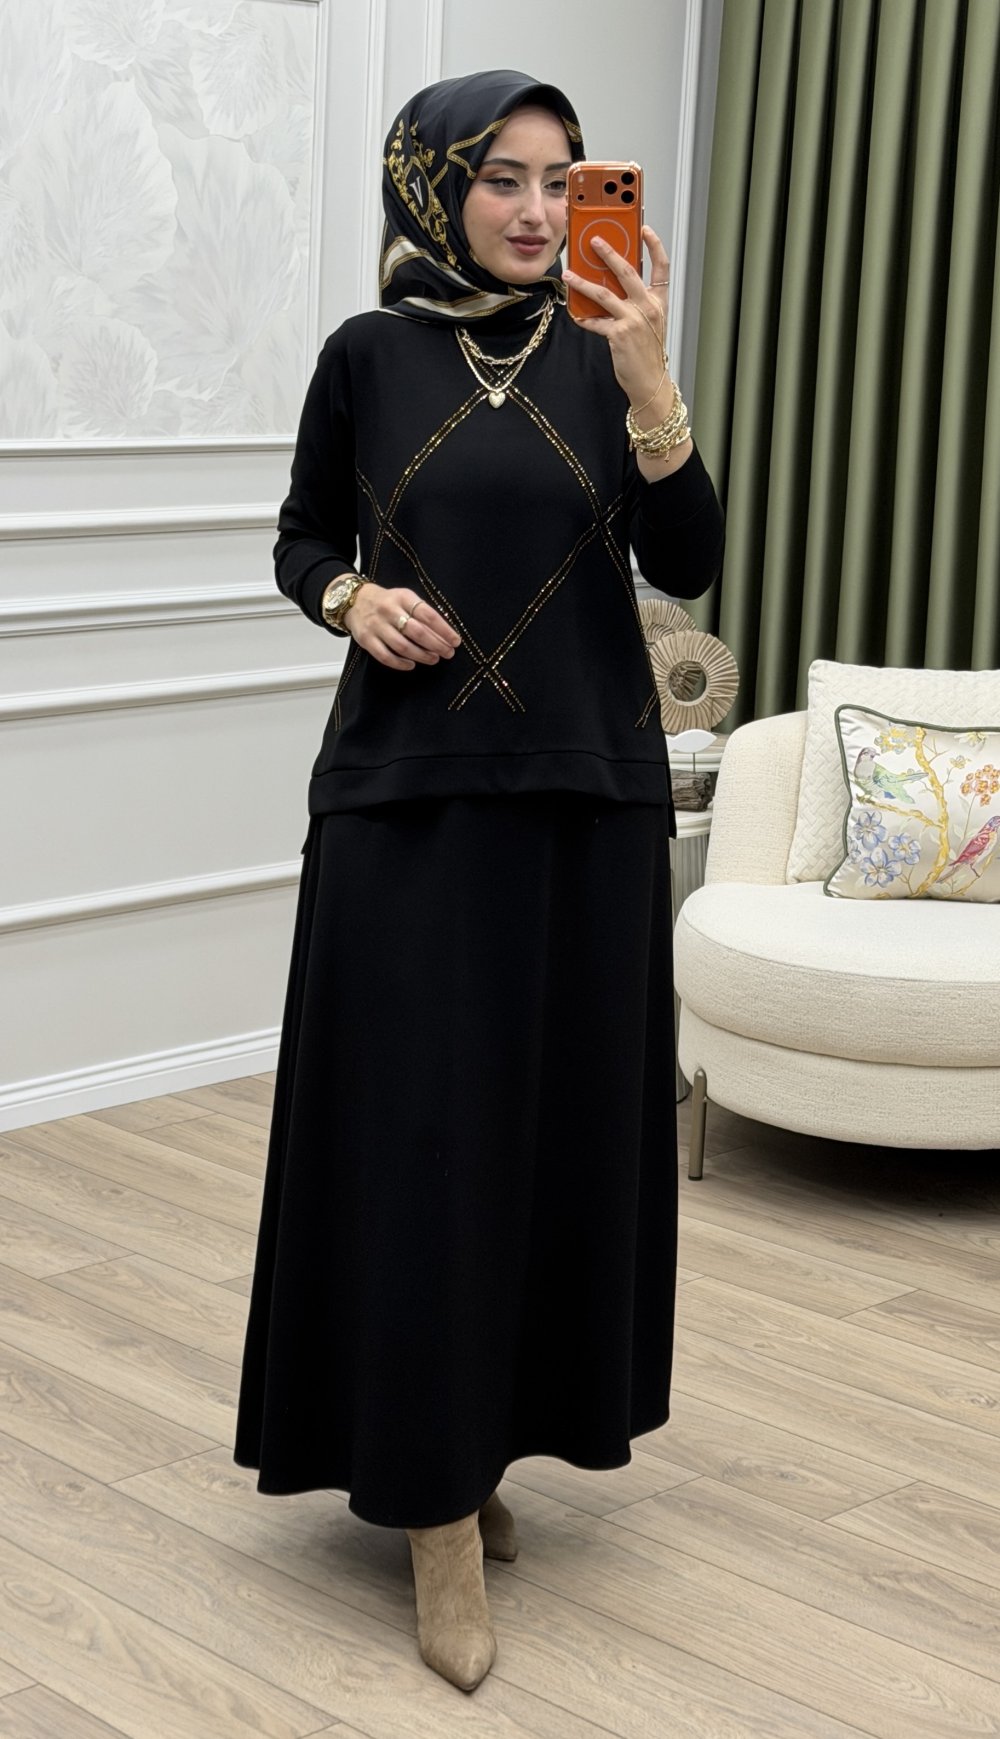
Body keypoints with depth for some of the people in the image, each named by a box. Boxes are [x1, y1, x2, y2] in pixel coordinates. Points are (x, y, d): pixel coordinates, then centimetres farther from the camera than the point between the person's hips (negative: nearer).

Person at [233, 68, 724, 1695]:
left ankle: (492, 1441, 23)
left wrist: (650, 390, -19)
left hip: (585, 788, 2)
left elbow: (689, 567, -5)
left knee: (559, 1118, 6)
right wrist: (352, 597, -11)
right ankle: (440, 1513, 3)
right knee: (419, 1128, -4)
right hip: (409, 787, -2)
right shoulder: (368, 354, 1)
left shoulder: (601, 356, 4)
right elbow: (300, 537, 11)